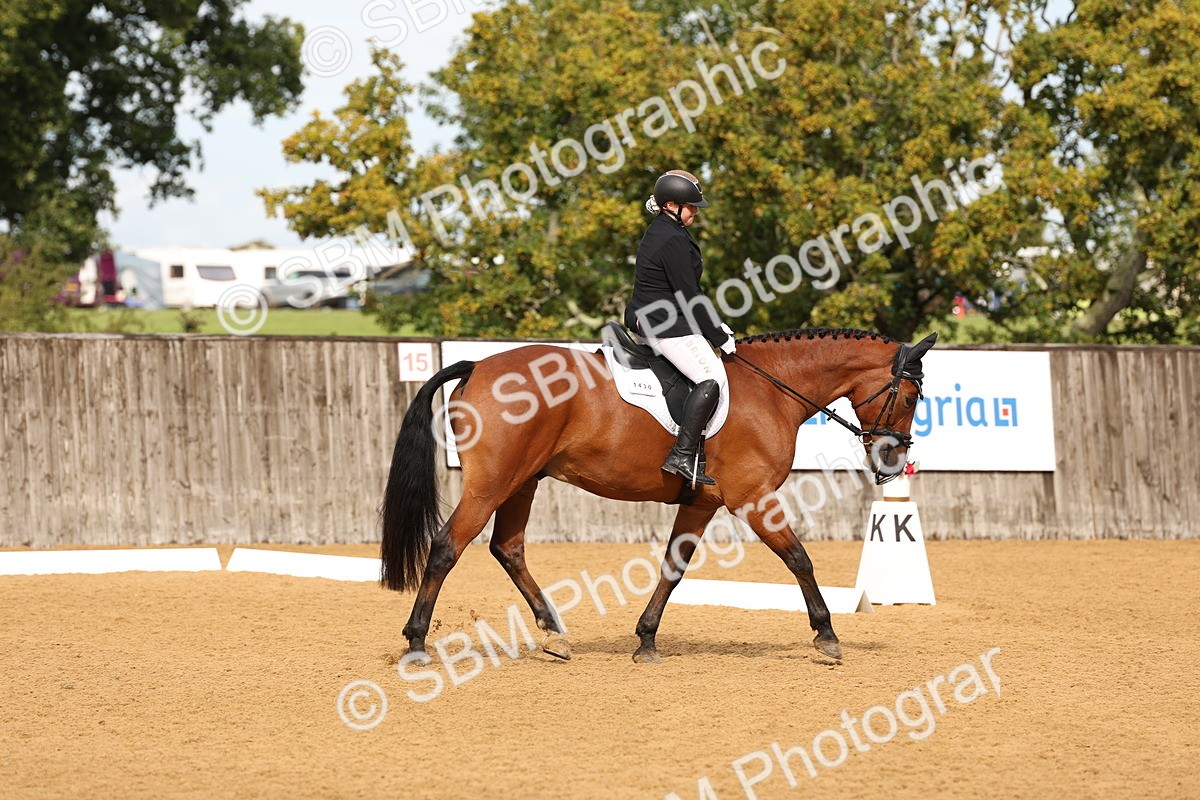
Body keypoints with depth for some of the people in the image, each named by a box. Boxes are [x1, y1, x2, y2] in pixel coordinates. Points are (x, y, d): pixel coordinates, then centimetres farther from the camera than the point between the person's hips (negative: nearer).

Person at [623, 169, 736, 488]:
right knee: (713, 378, -20)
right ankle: (682, 455, -27)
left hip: (647, 320, 11)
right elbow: (688, 296, -18)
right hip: (666, 326, -11)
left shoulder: (660, 232, 16)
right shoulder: (673, 240, -17)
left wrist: (715, 326, 18)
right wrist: (719, 337, -10)